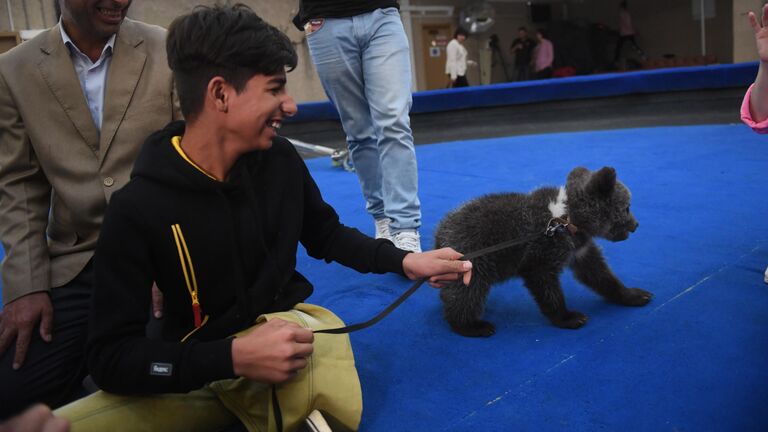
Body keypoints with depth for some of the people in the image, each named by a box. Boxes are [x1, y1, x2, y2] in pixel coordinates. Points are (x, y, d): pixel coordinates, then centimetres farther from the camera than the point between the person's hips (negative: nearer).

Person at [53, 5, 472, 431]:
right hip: (199, 368, 0)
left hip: (289, 326, 1)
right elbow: (110, 356, -17)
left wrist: (406, 261, -2)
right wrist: (234, 357, -32)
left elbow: (326, 235, 13)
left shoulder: (280, 160, -6)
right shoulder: (138, 208, -18)